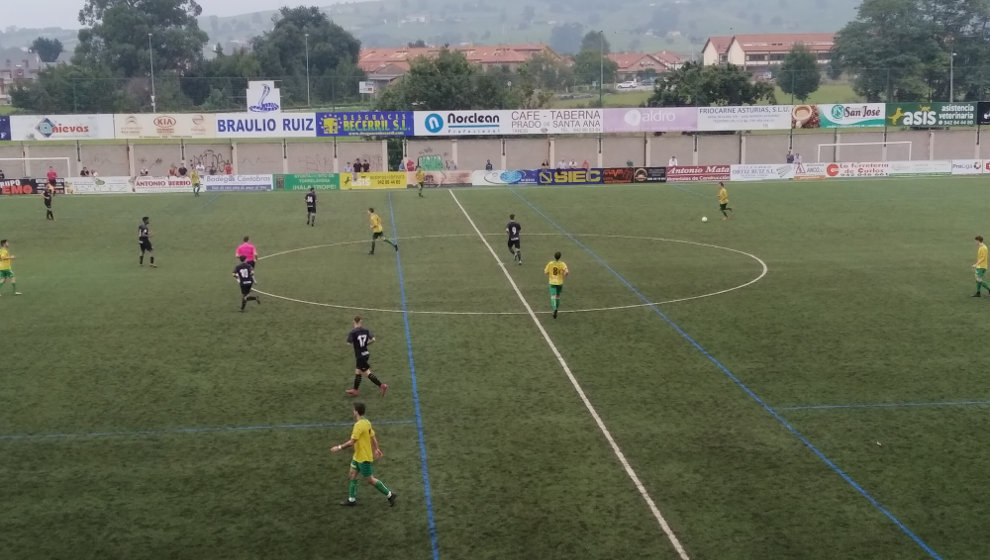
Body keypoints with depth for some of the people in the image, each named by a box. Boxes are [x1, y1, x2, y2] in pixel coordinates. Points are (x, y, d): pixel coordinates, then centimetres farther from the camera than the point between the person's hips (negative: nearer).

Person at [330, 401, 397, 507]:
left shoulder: (359, 425, -26)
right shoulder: (366, 422, 4)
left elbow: (352, 442, -27)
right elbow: (373, 436, 13)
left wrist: (339, 447, -18)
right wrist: (377, 449, 23)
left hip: (364, 458, -10)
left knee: (370, 480, 2)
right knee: (352, 475, 14)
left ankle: (389, 495, 12)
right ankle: (351, 499, 22)